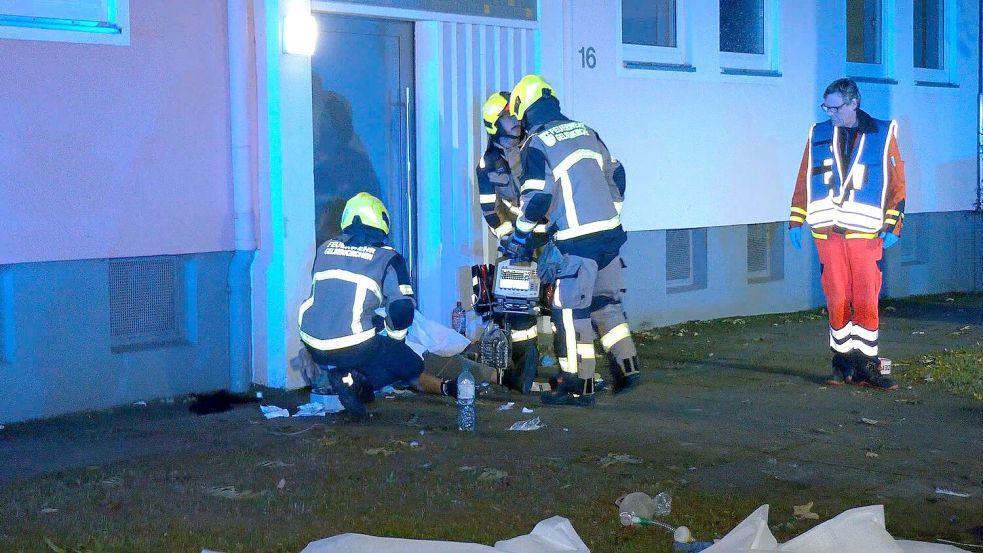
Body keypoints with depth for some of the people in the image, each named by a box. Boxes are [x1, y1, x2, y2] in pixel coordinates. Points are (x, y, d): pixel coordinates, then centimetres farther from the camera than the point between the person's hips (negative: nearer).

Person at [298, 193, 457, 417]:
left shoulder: (325, 249, 13)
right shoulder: (387, 257, -1)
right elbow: (403, 308, -9)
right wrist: (396, 337, 12)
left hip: (314, 346, 6)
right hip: (355, 346, -6)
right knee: (412, 366, 13)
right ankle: (357, 380, -12)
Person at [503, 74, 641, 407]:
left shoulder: (536, 145, -8)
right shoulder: (586, 132, 13)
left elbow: (537, 198, -12)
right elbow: (616, 175, 18)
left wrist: (519, 238, 0)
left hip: (576, 241, -7)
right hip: (610, 233, 7)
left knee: (571, 312, -1)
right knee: (607, 303, 18)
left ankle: (579, 386, 2)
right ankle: (627, 367, 16)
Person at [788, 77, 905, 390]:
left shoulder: (882, 135, 5)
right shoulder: (818, 135, 11)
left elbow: (896, 183, 4)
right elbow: (804, 180, 13)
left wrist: (892, 225, -2)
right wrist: (796, 221, 8)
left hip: (866, 232, -2)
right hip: (827, 232, 2)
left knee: (866, 301, -4)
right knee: (836, 301, 3)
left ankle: (866, 365, 3)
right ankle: (843, 361, 13)